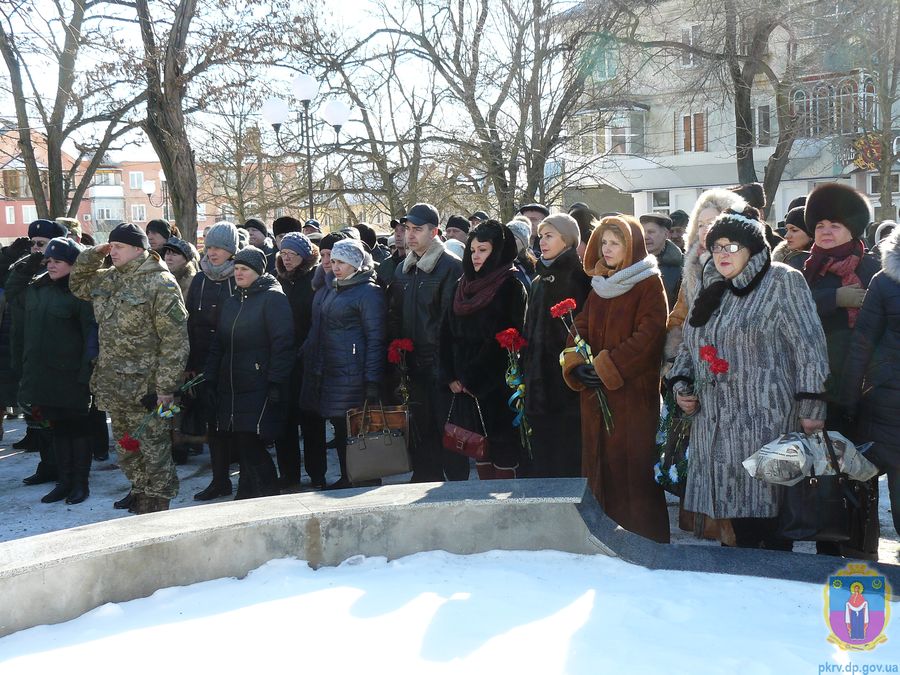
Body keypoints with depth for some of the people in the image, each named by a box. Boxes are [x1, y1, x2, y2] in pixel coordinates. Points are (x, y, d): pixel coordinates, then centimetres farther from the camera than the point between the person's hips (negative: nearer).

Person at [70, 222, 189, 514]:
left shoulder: (160, 283, -14)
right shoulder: (108, 279, 11)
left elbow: (174, 340, -17)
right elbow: (77, 284, 27)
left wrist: (166, 386, -18)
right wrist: (93, 254, 9)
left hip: (146, 387, -8)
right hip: (113, 385, 8)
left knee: (153, 450, 0)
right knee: (127, 449, 17)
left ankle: (156, 507, 9)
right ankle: (140, 495, 31)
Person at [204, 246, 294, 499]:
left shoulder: (273, 298, -6)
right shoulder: (232, 302, 18)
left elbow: (282, 343, -13)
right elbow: (218, 344, 21)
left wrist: (276, 383, -18)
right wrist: (211, 379, 14)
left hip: (259, 389, -7)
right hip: (230, 388, 7)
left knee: (251, 445, -11)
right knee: (236, 443, 7)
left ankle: (269, 496, 4)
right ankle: (246, 496, 20)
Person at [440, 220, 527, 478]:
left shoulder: (510, 286, -5)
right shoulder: (463, 285, 14)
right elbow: (448, 333, 11)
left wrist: (474, 380, -11)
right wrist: (450, 377, 0)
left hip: (497, 387, -6)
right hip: (465, 388, 6)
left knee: (503, 457, -2)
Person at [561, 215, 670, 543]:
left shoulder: (649, 284, -5)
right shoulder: (599, 284, 15)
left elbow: (648, 334, -15)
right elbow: (580, 327, 11)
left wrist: (607, 366, -19)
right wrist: (577, 363, -7)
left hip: (633, 390, -6)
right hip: (594, 391, 6)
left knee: (632, 464, -4)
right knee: (598, 461, 8)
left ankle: (643, 537, 6)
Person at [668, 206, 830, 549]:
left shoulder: (781, 281, -3)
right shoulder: (710, 289, 17)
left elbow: (808, 345, -9)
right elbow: (689, 344, 25)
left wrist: (811, 405, -15)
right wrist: (680, 383, 8)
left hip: (765, 418, -6)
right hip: (716, 421, 6)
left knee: (767, 505, -3)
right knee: (738, 510, 11)